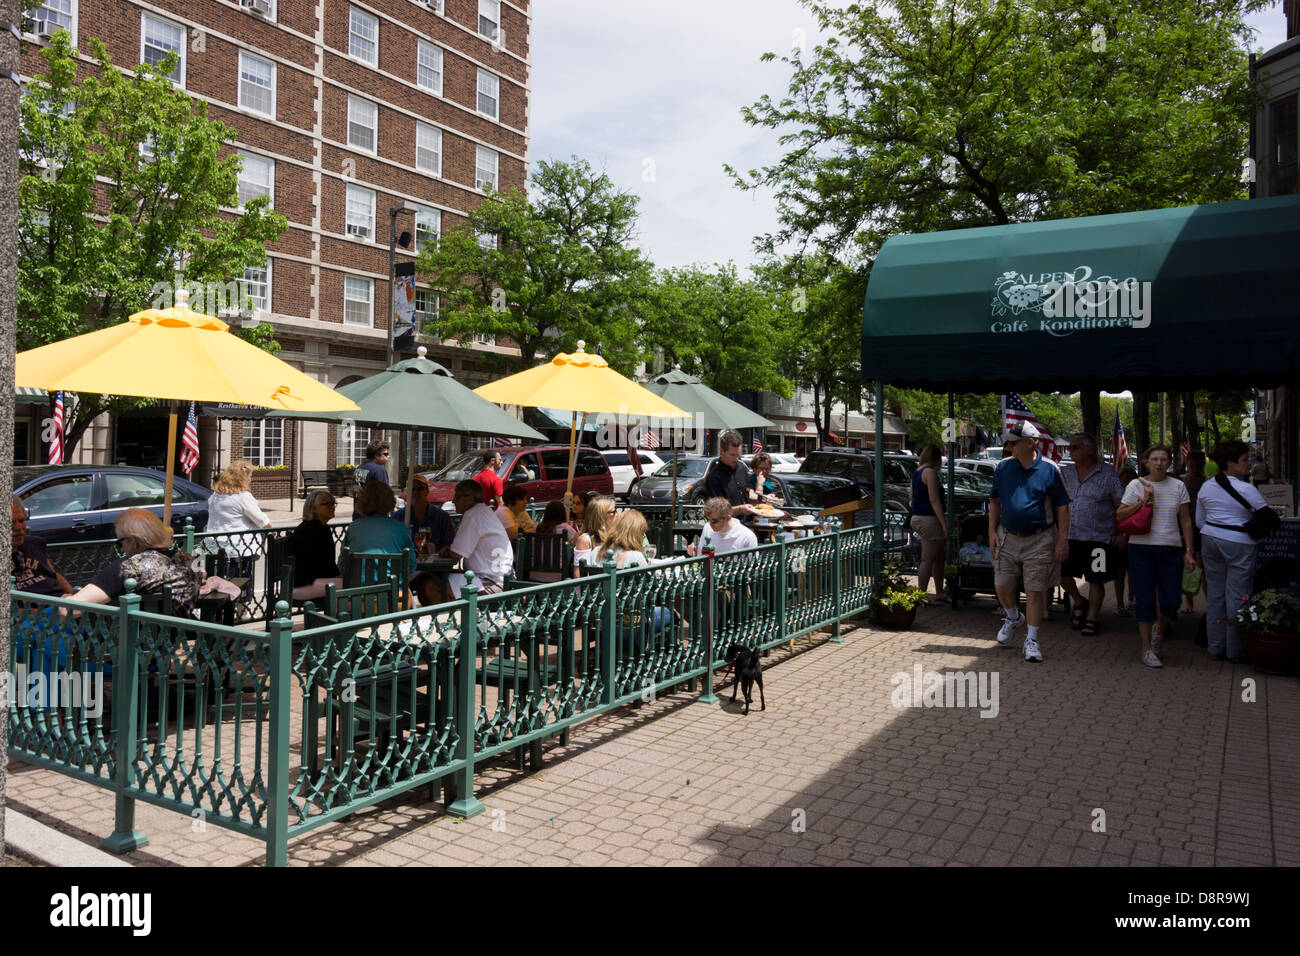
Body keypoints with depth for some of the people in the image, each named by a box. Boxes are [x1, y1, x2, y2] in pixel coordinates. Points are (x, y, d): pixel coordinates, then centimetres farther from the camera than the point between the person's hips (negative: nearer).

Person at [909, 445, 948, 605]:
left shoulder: (916, 472, 15)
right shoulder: (930, 472, -13)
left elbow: (912, 498, 21)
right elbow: (934, 500, -19)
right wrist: (944, 525, -19)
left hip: (917, 518, 10)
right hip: (929, 519, -10)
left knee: (941, 556, 18)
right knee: (927, 560, -5)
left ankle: (939, 593, 24)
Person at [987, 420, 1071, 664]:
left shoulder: (1049, 470, -6)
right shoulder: (1004, 467, 3)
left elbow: (1062, 506, -3)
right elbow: (995, 501, 11)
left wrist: (1062, 540, -7)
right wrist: (992, 532, 3)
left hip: (1039, 540, -3)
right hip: (1007, 537, 3)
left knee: (1035, 590, 0)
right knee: (1002, 585, 7)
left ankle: (1031, 640, 11)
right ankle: (1013, 617, 38)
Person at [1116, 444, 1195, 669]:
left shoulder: (1178, 486, 7)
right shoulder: (1136, 486, 2)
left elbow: (1186, 522, 8)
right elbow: (1119, 516, -2)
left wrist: (1188, 551, 3)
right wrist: (1143, 501, -12)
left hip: (1170, 549, 2)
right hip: (1141, 548, -1)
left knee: (1171, 601, -4)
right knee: (1145, 600, 1)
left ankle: (1159, 629, 29)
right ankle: (1147, 649, 12)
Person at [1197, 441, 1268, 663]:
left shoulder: (1206, 487, 6)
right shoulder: (1247, 489, -12)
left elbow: (1199, 521, 11)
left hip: (1210, 539, 6)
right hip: (1238, 544, -6)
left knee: (1214, 592, 11)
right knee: (1237, 595, 1)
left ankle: (1215, 648, 16)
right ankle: (1235, 651, 7)